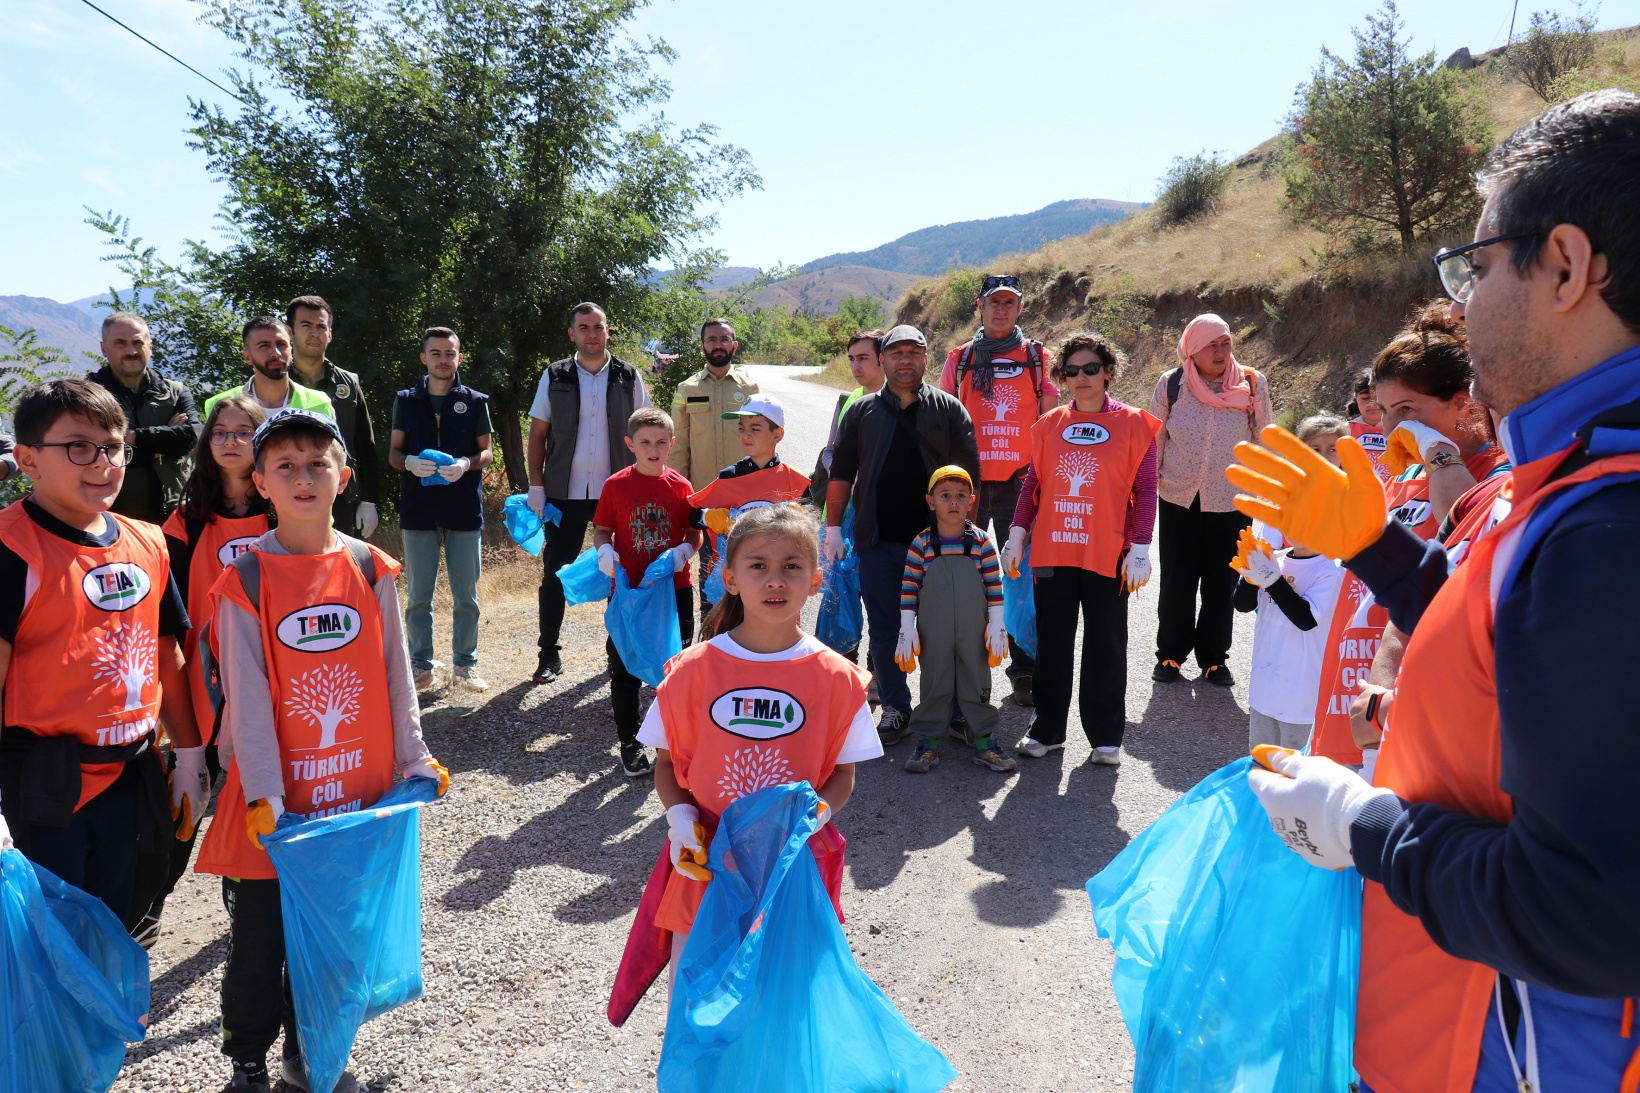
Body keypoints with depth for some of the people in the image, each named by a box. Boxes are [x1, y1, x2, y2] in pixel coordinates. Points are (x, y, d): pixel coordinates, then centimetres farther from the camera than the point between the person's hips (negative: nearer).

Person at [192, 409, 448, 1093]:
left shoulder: (371, 570, 0)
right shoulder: (245, 579, -7)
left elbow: (395, 673, 5)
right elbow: (246, 693, -10)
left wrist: (412, 757, 5)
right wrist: (264, 793, -14)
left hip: (356, 787, 3)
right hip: (275, 795, -2)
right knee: (260, 940, 9)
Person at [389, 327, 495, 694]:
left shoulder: (475, 401, 7)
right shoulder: (406, 400, 9)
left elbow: (487, 451, 8)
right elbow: (393, 452, 10)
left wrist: (467, 464, -14)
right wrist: (410, 462, -13)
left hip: (465, 508, 0)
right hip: (419, 509, 1)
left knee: (466, 593, 4)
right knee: (419, 595, 4)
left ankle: (465, 663, 15)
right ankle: (421, 665, 14)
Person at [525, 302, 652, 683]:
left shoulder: (629, 377, 4)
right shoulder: (555, 377, 4)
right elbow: (538, 433, 6)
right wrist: (535, 485, -2)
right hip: (565, 493, 0)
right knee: (554, 574, 2)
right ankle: (549, 655, 13)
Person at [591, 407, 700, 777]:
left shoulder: (680, 486, 0)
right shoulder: (616, 485, -2)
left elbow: (695, 534, 4)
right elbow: (601, 529, 4)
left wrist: (684, 551, -16)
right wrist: (604, 551, -16)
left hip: (674, 590, 1)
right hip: (629, 591, -1)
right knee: (625, 669, 6)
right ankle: (629, 743, 20)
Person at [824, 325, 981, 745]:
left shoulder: (949, 409, 6)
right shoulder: (862, 411, 9)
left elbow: (968, 474, 4)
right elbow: (841, 473, 9)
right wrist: (833, 526, 2)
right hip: (878, 542, 1)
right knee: (884, 628, 4)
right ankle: (896, 707, 15)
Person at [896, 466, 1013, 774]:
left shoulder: (982, 541, -1)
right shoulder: (922, 543, -3)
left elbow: (994, 586, 2)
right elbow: (908, 587, -1)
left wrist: (997, 626, -1)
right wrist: (907, 628, -4)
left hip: (974, 633, 1)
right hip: (933, 634, -1)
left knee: (977, 682, 9)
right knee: (934, 683, 8)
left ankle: (984, 741, 20)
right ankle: (928, 742, 18)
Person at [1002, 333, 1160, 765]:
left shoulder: (1133, 422, 1)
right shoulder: (1049, 424, 8)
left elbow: (1145, 489, -1)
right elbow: (1033, 483, 11)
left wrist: (1140, 548, -7)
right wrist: (1017, 533, 2)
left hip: (1108, 555, -2)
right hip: (1052, 552, 3)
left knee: (1105, 646, 6)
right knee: (1052, 644, 9)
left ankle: (1106, 737, 18)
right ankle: (1047, 730, 22)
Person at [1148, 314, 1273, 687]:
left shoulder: (1253, 383, -2)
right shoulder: (1171, 384, -4)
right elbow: (1154, 438, 5)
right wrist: (1148, 482, 5)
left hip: (1232, 501, 1)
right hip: (1178, 499, 0)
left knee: (1222, 584, 8)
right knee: (1176, 581, 6)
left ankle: (1213, 658, 22)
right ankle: (1170, 654, 21)